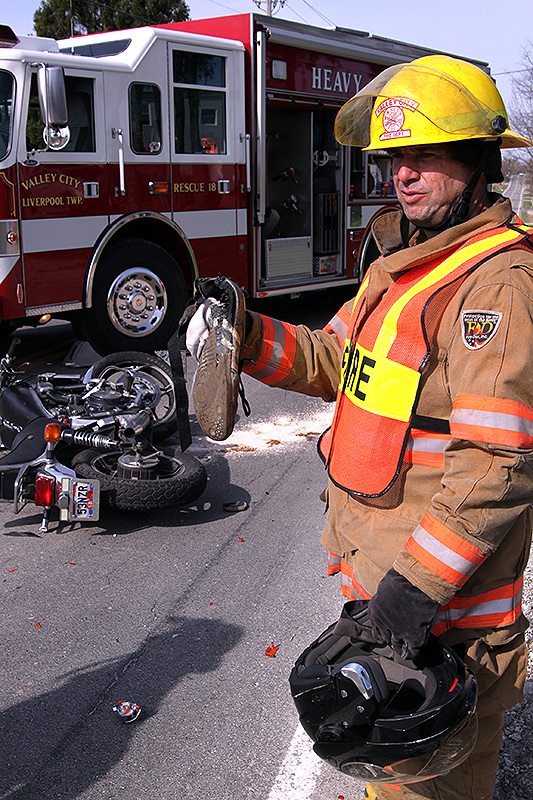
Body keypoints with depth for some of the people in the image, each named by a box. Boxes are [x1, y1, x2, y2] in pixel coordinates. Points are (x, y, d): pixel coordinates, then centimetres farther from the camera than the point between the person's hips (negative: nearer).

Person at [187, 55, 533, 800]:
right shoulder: (403, 261, 10)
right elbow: (336, 361, 16)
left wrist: (421, 580, -27)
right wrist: (251, 336, -1)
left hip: (439, 598, -9)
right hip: (378, 568, 9)